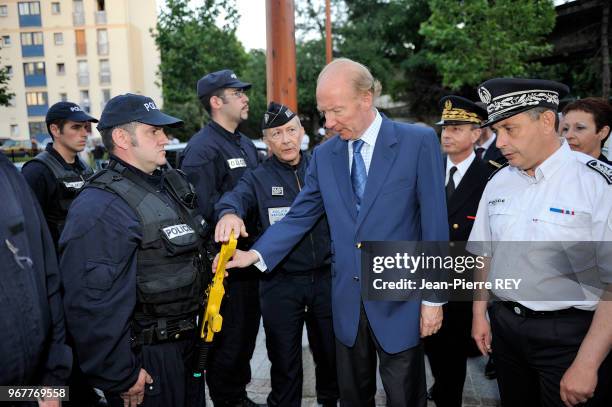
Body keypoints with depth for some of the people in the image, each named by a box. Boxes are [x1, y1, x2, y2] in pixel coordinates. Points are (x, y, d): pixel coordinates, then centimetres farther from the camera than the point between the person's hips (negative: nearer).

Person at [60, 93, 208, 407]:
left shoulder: (173, 182, 6)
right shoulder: (99, 208, -22)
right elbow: (91, 304, -26)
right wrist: (121, 378, -20)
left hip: (188, 339, 8)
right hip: (147, 357, -8)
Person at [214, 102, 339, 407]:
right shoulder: (258, 178, -2)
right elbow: (235, 197, -22)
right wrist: (230, 212, -45)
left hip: (325, 276, 2)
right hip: (280, 282, -1)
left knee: (331, 352, 20)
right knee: (284, 360, 14)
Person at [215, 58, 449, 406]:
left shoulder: (419, 141, -9)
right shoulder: (325, 154, 3)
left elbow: (434, 224, -9)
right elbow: (300, 217, 5)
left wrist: (433, 298, -8)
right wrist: (256, 254, -7)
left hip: (399, 300, -3)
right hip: (347, 302, 4)